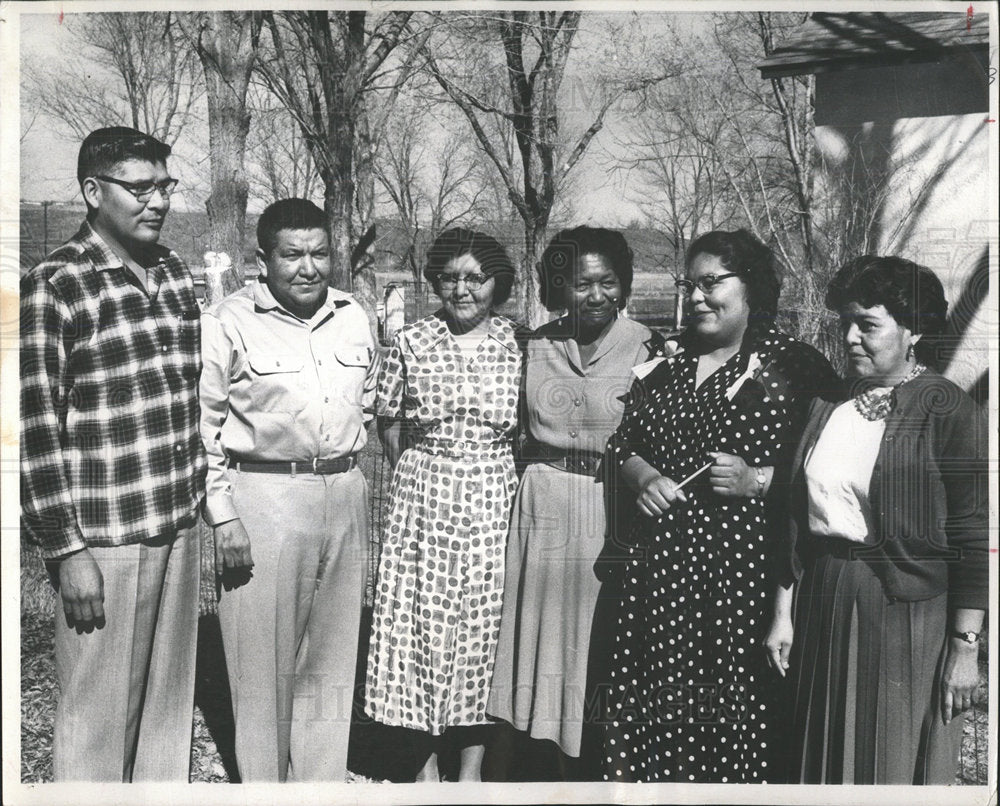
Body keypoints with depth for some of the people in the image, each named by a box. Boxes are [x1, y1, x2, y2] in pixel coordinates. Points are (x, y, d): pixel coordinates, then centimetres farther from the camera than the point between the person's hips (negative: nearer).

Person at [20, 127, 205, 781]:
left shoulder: (175, 273, 9)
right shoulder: (54, 287, -11)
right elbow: (36, 428, -12)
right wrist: (65, 550, -13)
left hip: (179, 528, 6)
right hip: (104, 537, -6)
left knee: (171, 698, 16)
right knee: (101, 712, 6)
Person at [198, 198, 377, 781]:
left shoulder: (354, 318, 9)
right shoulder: (229, 323, -7)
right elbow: (200, 426, -6)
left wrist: (346, 474, 14)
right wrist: (223, 516, -11)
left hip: (344, 497, 5)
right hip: (262, 497, -5)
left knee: (333, 656, 13)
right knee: (264, 660, 3)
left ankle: (323, 783, 28)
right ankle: (264, 785, 21)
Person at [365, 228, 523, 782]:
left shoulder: (517, 345, 0)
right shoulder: (411, 343, 1)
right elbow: (389, 420, 9)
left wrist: (494, 477, 2)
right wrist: (415, 476, 5)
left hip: (494, 501, 0)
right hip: (422, 497, 0)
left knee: (484, 622, 6)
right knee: (420, 623, 5)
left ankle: (472, 764, 21)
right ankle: (426, 761, 22)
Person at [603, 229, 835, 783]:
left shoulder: (794, 365, -1)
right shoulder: (669, 362, 14)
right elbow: (624, 443, 17)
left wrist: (757, 480, -15)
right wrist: (643, 478, -2)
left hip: (743, 563, -4)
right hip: (660, 556, 4)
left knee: (733, 703, 1)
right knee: (652, 697, 6)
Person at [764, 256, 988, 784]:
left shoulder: (949, 412, -9)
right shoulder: (827, 404, 7)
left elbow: (973, 539, -11)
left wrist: (964, 649, -13)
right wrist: (782, 613, 9)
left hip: (908, 615, -5)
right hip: (824, 602, 5)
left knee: (896, 764, 9)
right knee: (825, 758, 15)